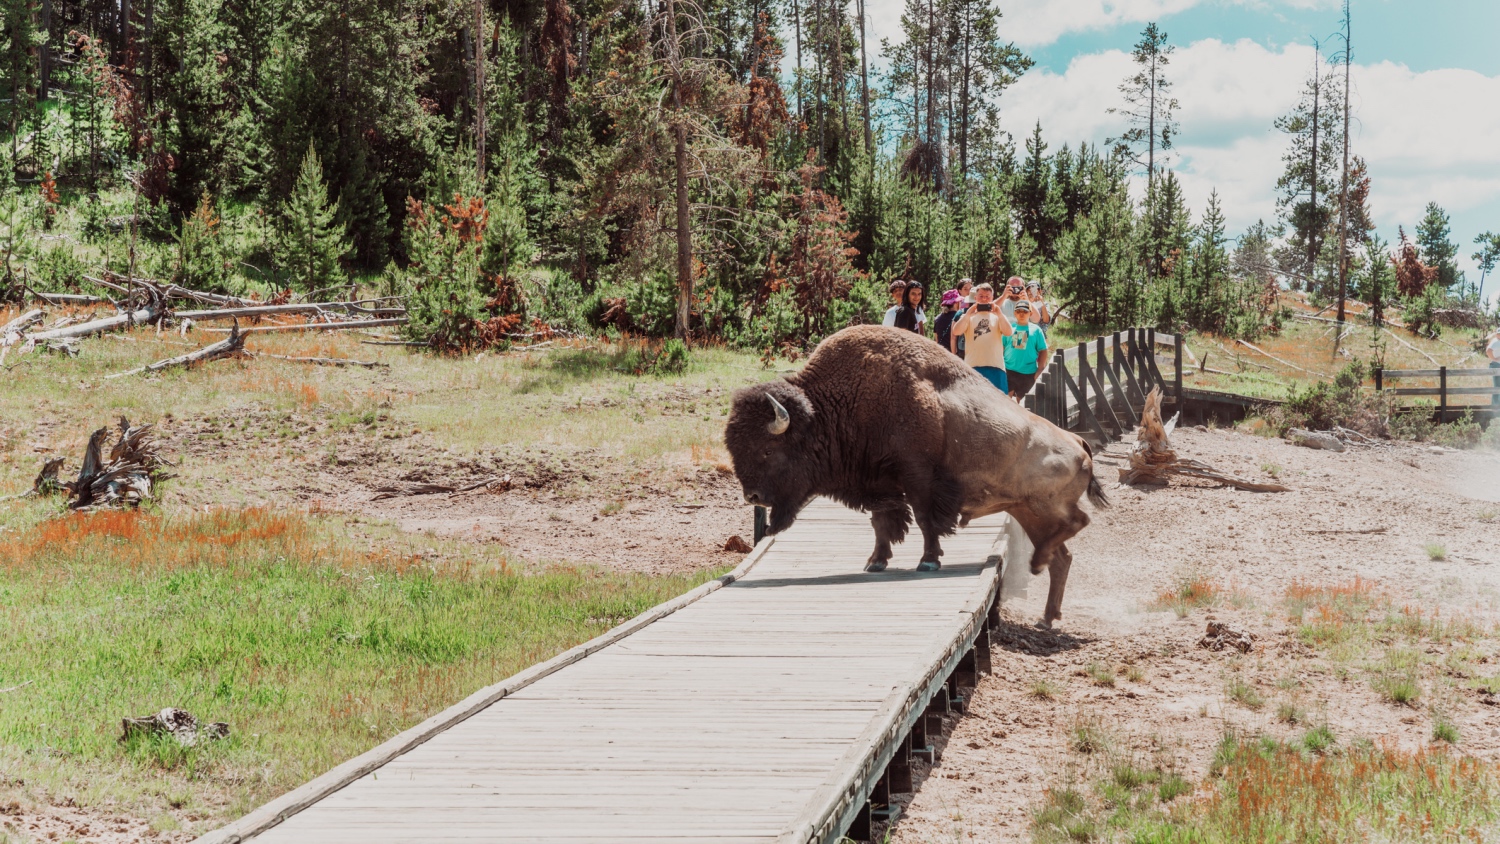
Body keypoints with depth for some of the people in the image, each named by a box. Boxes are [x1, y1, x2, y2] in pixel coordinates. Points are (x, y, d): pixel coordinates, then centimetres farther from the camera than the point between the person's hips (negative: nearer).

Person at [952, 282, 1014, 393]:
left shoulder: (997, 316, 15)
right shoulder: (969, 316, 12)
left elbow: (1008, 332, -3)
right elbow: (956, 331, -6)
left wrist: (999, 313, -15)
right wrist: (968, 314, -17)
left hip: (995, 366, 1)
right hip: (973, 365, -1)